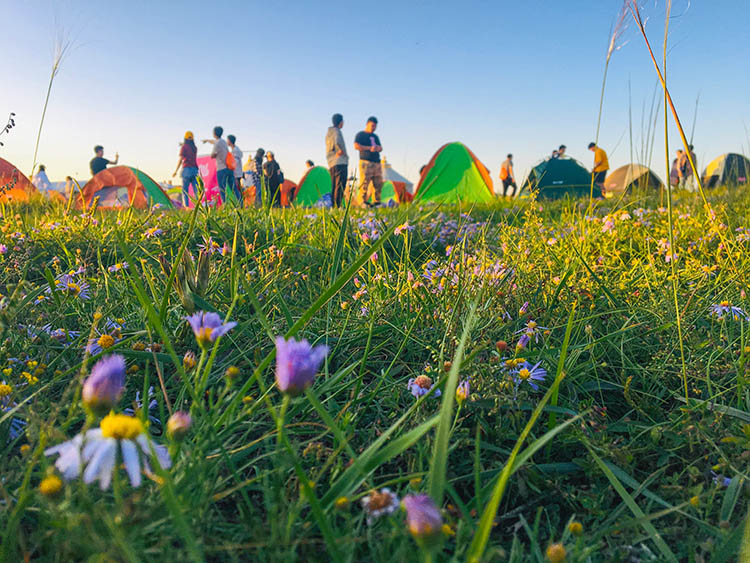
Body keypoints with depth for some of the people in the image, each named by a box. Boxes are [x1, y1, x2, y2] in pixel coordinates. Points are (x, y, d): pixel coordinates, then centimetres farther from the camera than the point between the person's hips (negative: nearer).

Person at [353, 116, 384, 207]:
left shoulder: (375, 137, 25)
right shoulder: (360, 134, 4)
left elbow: (381, 148, 22)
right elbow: (356, 146, -9)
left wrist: (378, 148, -3)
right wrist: (369, 148, -13)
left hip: (377, 163, 7)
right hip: (366, 162, -7)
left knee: (378, 183, 3)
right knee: (364, 182, -13)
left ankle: (376, 202, 8)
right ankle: (362, 201, -12)